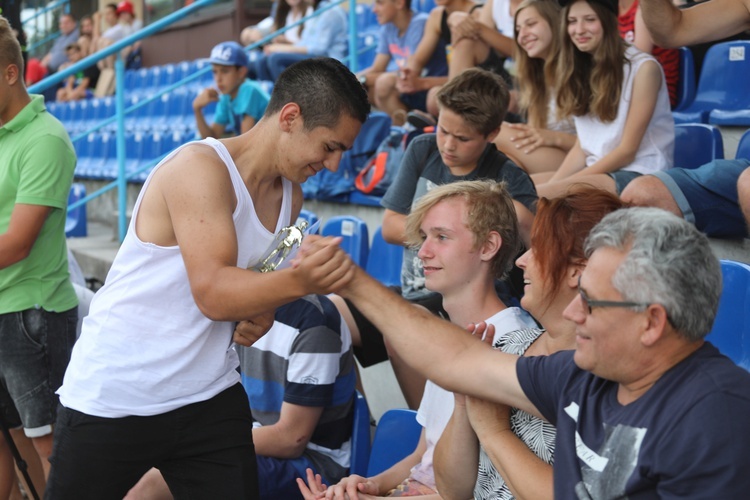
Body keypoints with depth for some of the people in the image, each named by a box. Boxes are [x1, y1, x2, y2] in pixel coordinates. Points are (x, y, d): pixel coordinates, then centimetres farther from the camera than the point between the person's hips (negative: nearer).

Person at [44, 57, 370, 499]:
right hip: (111, 399, -6)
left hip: (211, 398, 6)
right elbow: (213, 294, -27)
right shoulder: (200, 167, -19)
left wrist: (260, 313, -9)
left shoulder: (290, 195, 5)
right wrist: (300, 281, -43)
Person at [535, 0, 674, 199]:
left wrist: (558, 186, -16)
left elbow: (627, 150, -12)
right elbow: (582, 146, 10)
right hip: (596, 171, 7)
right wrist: (553, 183, -9)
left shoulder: (643, 68, -9)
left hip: (640, 175, -7)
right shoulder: (582, 69, 13)